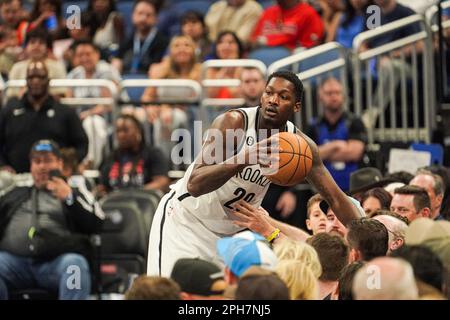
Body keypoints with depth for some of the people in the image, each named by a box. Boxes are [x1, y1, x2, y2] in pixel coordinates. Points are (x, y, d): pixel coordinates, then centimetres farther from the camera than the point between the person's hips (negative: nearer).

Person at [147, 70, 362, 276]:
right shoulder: (234, 122, -25)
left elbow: (336, 199, -3)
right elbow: (194, 184, -33)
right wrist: (242, 159, -48)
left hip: (230, 230, 5)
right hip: (185, 220, -5)